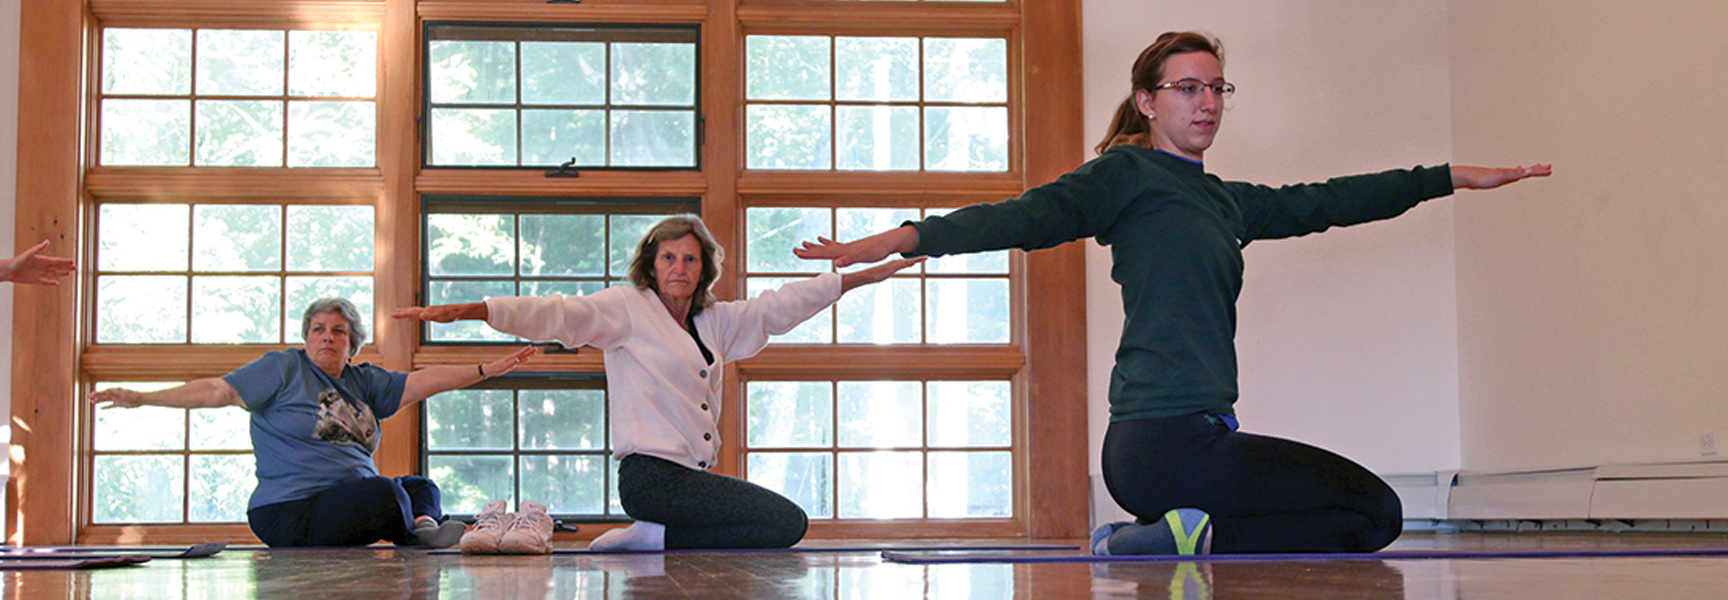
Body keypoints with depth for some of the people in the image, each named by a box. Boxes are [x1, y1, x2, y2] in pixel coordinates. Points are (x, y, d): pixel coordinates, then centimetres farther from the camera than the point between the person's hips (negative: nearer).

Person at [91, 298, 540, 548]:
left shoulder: (363, 382, 17)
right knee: (385, 491, -31)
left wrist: (485, 370, 3)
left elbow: (420, 382, 11)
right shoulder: (284, 368, 1)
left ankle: (425, 526, -32)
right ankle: (423, 534, -4)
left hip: (349, 502, 8)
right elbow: (216, 391, -3)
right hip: (291, 513, -8)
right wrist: (141, 399, -9)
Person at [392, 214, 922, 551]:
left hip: (693, 475, 8)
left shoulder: (715, 322, 18)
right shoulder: (628, 309, 0)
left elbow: (780, 307, 25)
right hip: (652, 475, -8)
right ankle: (652, 539, -10)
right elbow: (555, 315, -10)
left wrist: (867, 275, 27)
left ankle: (653, 538, -2)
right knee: (787, 522, -18)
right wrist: (460, 312, -22)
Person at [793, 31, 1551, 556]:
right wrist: (902, 238, -28)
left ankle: (1155, 542, 7)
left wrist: (1452, 176, 31)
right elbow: (1032, 214, -15)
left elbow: (1325, 201, 26)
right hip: (1167, 437, -9)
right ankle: (1193, 539, -8)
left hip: (1191, 434, 9)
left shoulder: (1221, 200, 20)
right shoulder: (1129, 173, -4)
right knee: (1374, 511, -2)